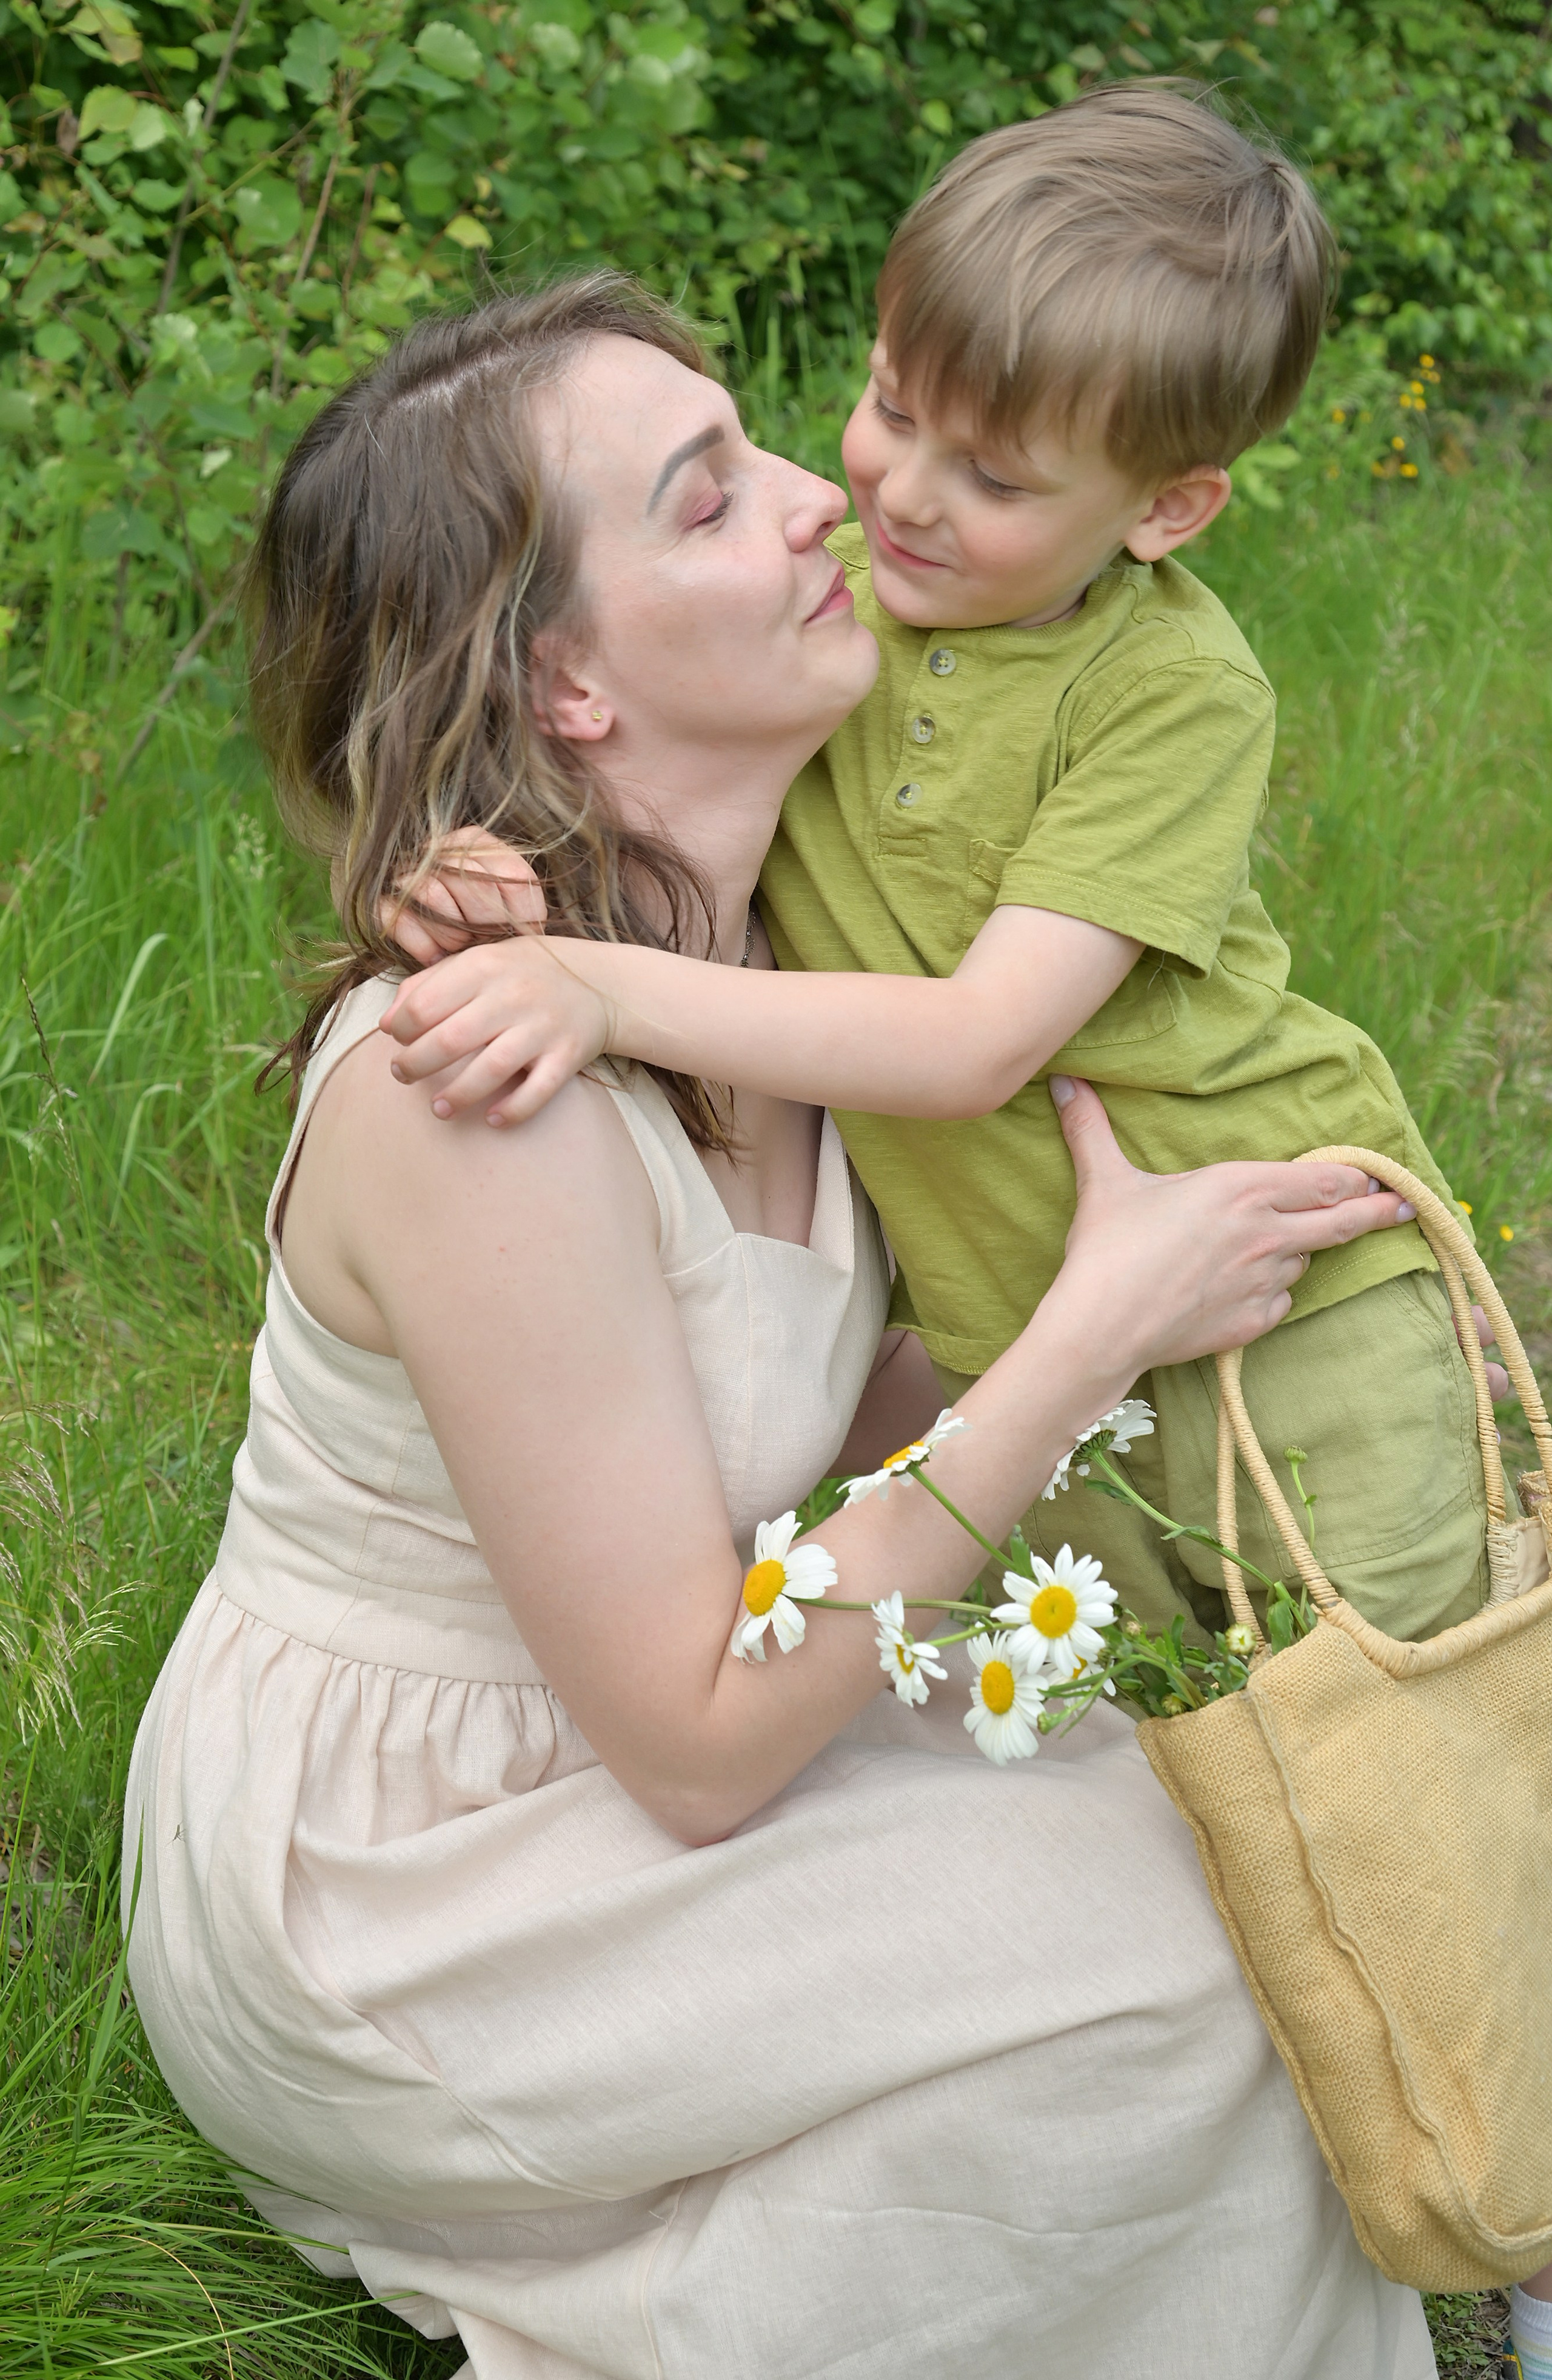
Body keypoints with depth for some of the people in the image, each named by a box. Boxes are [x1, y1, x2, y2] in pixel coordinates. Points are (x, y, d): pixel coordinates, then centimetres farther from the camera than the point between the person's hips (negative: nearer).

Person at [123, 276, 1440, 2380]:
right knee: (1154, 1974, -13)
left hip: (568, 1730, 8)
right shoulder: (475, 1092, -31)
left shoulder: (724, 944, -6)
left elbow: (862, 1403, 6)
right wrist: (1102, 1321, -25)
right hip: (365, 1883, -7)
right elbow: (700, 1741, -26)